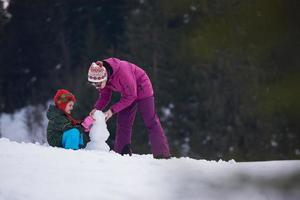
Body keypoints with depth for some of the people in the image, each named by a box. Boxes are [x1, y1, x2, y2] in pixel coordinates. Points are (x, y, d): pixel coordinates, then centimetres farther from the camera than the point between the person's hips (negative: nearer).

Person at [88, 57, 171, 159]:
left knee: (150, 122, -7)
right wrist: (96, 108, -24)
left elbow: (131, 96, -30)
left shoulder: (123, 72, -39)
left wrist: (112, 110, -31)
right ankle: (121, 153, 6)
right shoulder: (100, 77, -16)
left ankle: (162, 155, -6)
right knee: (123, 123, 3)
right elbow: (104, 96, -5)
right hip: (127, 92, 7)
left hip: (141, 88, -7)